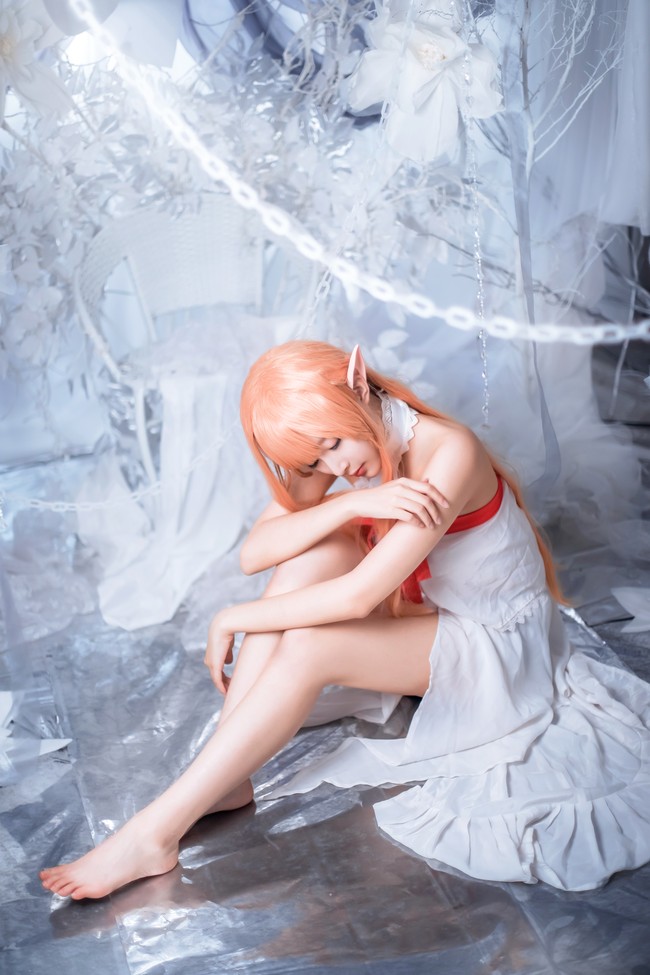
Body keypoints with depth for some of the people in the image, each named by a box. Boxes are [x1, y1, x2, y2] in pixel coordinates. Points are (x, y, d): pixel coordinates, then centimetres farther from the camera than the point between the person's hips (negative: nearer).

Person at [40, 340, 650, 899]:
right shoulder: (339, 460, -6)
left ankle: (156, 833, -22)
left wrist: (233, 620, -22)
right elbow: (254, 553, -18)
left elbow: (357, 597, -33)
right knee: (312, 552, -19)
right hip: (433, 621, 7)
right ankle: (224, 780, -18)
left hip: (500, 648, -7)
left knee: (308, 648, -28)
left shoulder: (448, 453, -28)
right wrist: (353, 503, -33)